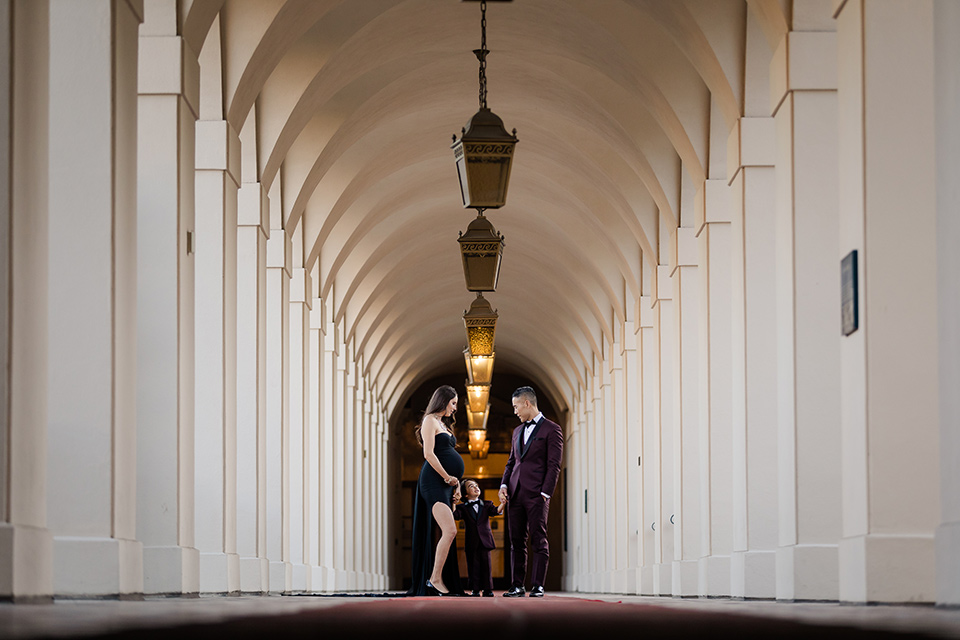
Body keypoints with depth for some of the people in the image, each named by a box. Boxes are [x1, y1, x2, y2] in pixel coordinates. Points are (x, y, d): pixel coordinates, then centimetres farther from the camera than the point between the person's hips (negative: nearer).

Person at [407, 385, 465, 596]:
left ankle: (440, 579, 2)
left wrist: (456, 483, 15)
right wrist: (448, 477, -11)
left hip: (446, 485, 10)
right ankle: (435, 578, -16)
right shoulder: (430, 420, -6)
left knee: (448, 533, 3)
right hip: (434, 482, -10)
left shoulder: (443, 424, 23)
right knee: (450, 531, -19)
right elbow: (429, 454, -16)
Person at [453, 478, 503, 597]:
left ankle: (488, 589, 6)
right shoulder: (463, 507, 6)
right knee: (473, 565, 0)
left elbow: (495, 511, -6)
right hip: (471, 542, -1)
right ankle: (475, 589, 7)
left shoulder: (486, 505, 12)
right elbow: (455, 515, -11)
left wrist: (502, 504, -25)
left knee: (486, 564, 0)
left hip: (485, 541, 1)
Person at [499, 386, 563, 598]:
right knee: (517, 541, 5)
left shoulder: (551, 429, -1)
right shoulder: (518, 431, 21)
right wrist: (504, 485, 7)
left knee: (539, 541, -6)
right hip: (515, 493, 6)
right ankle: (518, 586, 8)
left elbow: (554, 465, -6)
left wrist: (545, 493, -13)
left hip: (536, 494, -6)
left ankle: (538, 586, -5)